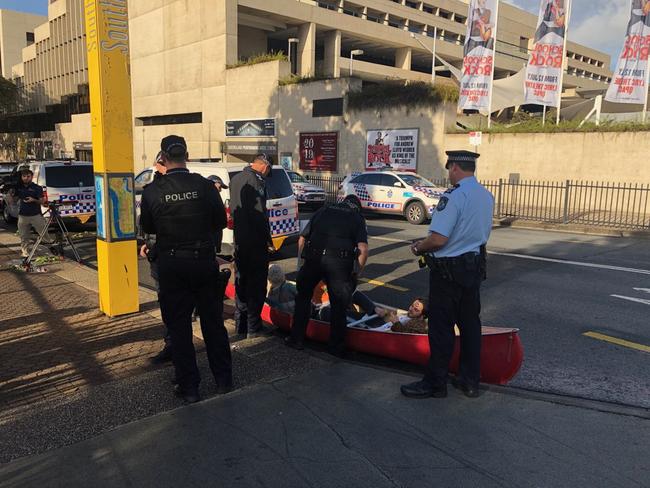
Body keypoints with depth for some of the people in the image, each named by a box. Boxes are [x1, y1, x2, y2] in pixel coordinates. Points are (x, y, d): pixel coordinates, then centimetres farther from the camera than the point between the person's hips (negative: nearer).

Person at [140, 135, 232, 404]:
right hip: (204, 261, 1)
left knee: (179, 326, 11)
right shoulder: (205, 185, -10)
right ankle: (223, 379, 26)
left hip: (171, 265, -1)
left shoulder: (152, 191, -10)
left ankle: (189, 386, 18)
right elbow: (221, 221, 0)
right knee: (213, 321, 15)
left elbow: (147, 227, 2)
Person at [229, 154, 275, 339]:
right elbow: (259, 213, -19)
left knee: (241, 284, 14)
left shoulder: (235, 178, 15)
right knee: (257, 284, 2)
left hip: (239, 241, 8)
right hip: (255, 241, -8)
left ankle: (241, 327, 21)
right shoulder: (255, 180, -14)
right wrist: (268, 240, -12)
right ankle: (253, 327, 7)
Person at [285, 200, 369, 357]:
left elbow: (302, 239, 18)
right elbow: (363, 249, 0)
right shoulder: (357, 217, 17)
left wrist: (305, 260, 26)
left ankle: (296, 339, 27)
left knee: (303, 297, 21)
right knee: (339, 304, 12)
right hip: (340, 261, -2)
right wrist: (356, 273, 10)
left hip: (313, 257, 2)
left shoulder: (324, 210, 24)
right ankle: (337, 347, 21)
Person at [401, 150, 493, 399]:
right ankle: (470, 381, 24)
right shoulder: (487, 196, 8)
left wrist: (418, 248, -4)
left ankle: (435, 383, 11)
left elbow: (438, 239, -24)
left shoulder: (453, 196, -19)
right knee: (470, 323, 14)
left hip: (448, 270, -8)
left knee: (441, 328, 1)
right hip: (474, 267, 8)